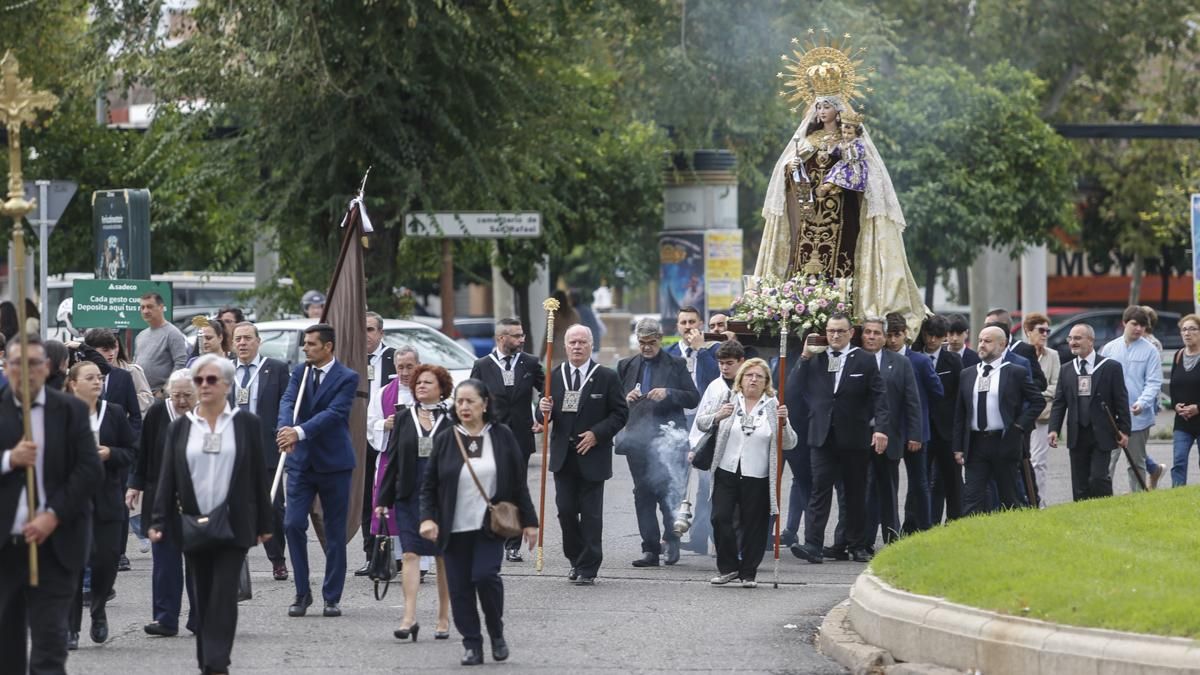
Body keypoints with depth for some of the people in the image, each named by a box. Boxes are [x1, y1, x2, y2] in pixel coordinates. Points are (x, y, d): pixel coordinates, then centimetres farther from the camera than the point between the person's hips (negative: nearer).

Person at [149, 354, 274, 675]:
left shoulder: (246, 423, 3)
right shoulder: (180, 427, 7)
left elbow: (259, 476, 4)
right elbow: (168, 478, 4)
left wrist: (264, 523, 3)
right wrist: (159, 522, -5)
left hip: (234, 525, -2)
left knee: (224, 594, -9)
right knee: (203, 596, 7)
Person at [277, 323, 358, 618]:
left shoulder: (346, 378, -8)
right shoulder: (300, 372, 6)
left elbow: (333, 413, -21)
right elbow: (288, 402, -9)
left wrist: (300, 432, -34)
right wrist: (285, 429, -31)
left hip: (334, 462, -3)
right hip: (301, 461, 3)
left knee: (335, 532, 3)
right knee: (293, 525, -5)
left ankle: (332, 597, 11)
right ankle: (302, 593, 6)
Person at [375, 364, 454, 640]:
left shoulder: (452, 420, -2)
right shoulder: (403, 418, 6)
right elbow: (392, 460, 8)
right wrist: (383, 499, 4)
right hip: (409, 496, 2)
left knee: (444, 557, 7)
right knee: (410, 554, -8)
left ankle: (444, 617, 16)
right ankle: (409, 615, -15)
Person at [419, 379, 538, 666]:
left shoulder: (502, 437, 2)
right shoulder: (445, 441, 3)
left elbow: (518, 483, 7)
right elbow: (429, 486, 7)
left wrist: (528, 521, 5)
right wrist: (428, 518, -8)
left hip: (490, 525, -2)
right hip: (455, 529, 2)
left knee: (485, 575, -18)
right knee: (459, 587, -2)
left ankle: (497, 632, 5)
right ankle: (472, 645, 8)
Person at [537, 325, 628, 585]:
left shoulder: (606, 377, -1)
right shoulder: (554, 376, 8)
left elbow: (620, 414, -1)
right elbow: (546, 417, 13)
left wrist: (597, 434, -13)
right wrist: (544, 411, -12)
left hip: (592, 456, -3)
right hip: (563, 457, 3)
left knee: (591, 514, -2)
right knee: (565, 510, 2)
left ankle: (588, 568, 4)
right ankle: (576, 560, 20)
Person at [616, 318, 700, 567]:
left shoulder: (675, 366, 5)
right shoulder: (627, 366, 15)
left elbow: (694, 399, 2)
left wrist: (668, 394, -13)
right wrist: (626, 399, -4)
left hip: (666, 439, -3)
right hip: (638, 439, 3)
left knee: (668, 490, -9)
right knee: (643, 494, 1)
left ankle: (672, 539, 11)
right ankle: (650, 549, 3)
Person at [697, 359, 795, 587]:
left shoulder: (773, 407, 5)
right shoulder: (728, 401, 7)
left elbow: (789, 444, 4)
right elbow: (700, 422, 8)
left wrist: (783, 423, -14)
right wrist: (717, 416, -11)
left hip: (757, 478, -1)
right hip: (726, 472, 1)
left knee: (753, 525, 2)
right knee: (720, 519, -6)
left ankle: (749, 572, 14)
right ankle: (728, 567, 9)